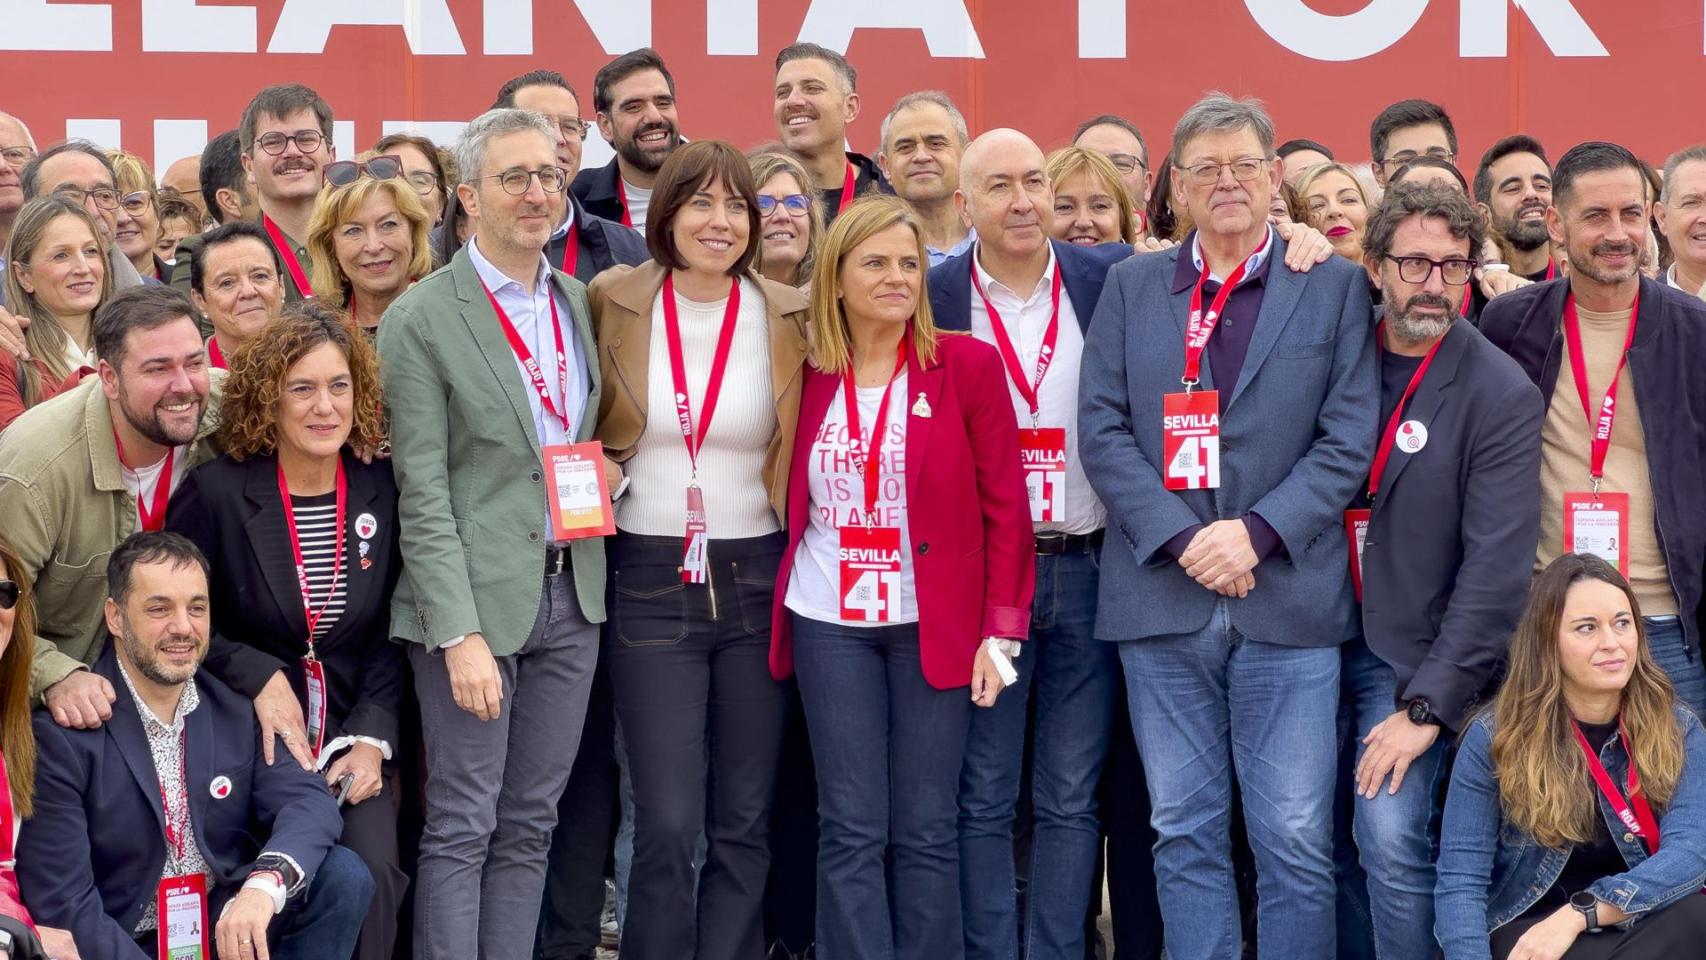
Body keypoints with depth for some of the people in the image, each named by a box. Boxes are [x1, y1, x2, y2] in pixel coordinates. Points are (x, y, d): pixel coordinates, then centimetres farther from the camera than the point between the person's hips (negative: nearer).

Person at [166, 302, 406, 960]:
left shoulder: (381, 491, 3)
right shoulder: (215, 492, -7)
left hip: (353, 745, 3)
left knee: (373, 873, -23)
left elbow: (390, 635, 8)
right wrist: (260, 677, -13)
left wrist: (373, 738, -3)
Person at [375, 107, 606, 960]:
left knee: (529, 825, 10)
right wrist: (461, 634, -17)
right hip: (478, 597, -6)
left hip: (571, 591, 6)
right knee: (462, 827, -1)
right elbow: (422, 493, -12)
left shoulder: (578, 301, 11)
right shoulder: (422, 318, -8)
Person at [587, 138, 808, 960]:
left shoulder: (791, 317, 0)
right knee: (667, 824, -5)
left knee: (745, 822, 7)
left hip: (758, 580, 1)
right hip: (651, 583, -1)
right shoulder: (614, 304, -1)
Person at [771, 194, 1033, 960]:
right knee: (851, 829, 1)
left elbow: (1004, 506, -3)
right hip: (830, 622, 2)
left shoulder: (968, 365, -3)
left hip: (936, 623, -2)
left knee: (925, 829, 2)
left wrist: (1001, 629, -8)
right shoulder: (809, 372, 4)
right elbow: (788, 499, 11)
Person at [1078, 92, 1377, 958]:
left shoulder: (1335, 287, 6)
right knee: (1184, 832, 6)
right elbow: (1102, 431, 3)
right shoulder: (1130, 286, 11)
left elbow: (1347, 438, 0)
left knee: (1296, 837, -2)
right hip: (1162, 597, 2)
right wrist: (1182, 540, -10)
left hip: (1288, 598, -2)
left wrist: (1257, 532, -12)